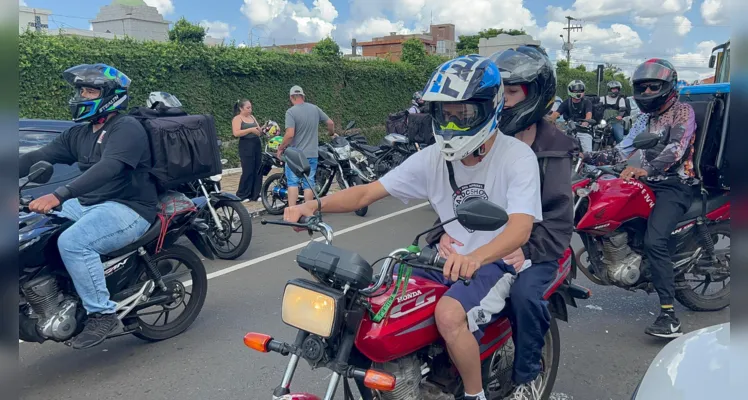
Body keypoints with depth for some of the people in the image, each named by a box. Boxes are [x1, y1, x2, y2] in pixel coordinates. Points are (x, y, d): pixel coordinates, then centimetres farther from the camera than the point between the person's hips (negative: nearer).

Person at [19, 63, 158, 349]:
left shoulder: (127, 128, -12)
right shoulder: (79, 134, 15)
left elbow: (108, 168, -28)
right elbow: (38, 157, 10)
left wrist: (58, 196, -38)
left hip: (128, 208, -9)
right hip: (88, 206, 9)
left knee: (72, 241, -31)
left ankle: (102, 313, -18)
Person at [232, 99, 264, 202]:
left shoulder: (252, 117, 17)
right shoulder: (237, 119, -3)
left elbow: (259, 132, 17)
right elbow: (236, 133, -17)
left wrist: (262, 129, -4)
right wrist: (250, 129, -20)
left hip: (257, 145, 7)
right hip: (246, 147, -7)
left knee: (257, 171, 4)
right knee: (248, 172, -8)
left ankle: (255, 195, 11)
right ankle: (241, 195, 2)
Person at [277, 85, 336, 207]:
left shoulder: (291, 112, -13)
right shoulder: (314, 108, 3)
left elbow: (290, 134, -21)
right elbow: (330, 123, 10)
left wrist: (280, 148, -7)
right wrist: (332, 134, 30)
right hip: (312, 154, 4)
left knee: (293, 183, 3)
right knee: (308, 183, 9)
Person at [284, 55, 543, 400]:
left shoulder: (517, 156, -14)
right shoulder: (434, 157, 0)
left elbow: (521, 226, -29)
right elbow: (368, 192, -3)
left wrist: (476, 258, -50)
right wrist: (314, 205, -20)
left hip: (499, 262, -5)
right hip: (448, 258, 6)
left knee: (449, 314, -32)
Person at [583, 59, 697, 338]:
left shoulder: (682, 111, -4)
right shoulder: (646, 118, 20)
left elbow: (676, 148, -22)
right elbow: (622, 151, 17)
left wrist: (645, 169, -37)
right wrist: (588, 157, 3)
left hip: (675, 186, -9)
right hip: (650, 184, 9)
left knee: (654, 242, -27)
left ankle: (669, 317, -25)